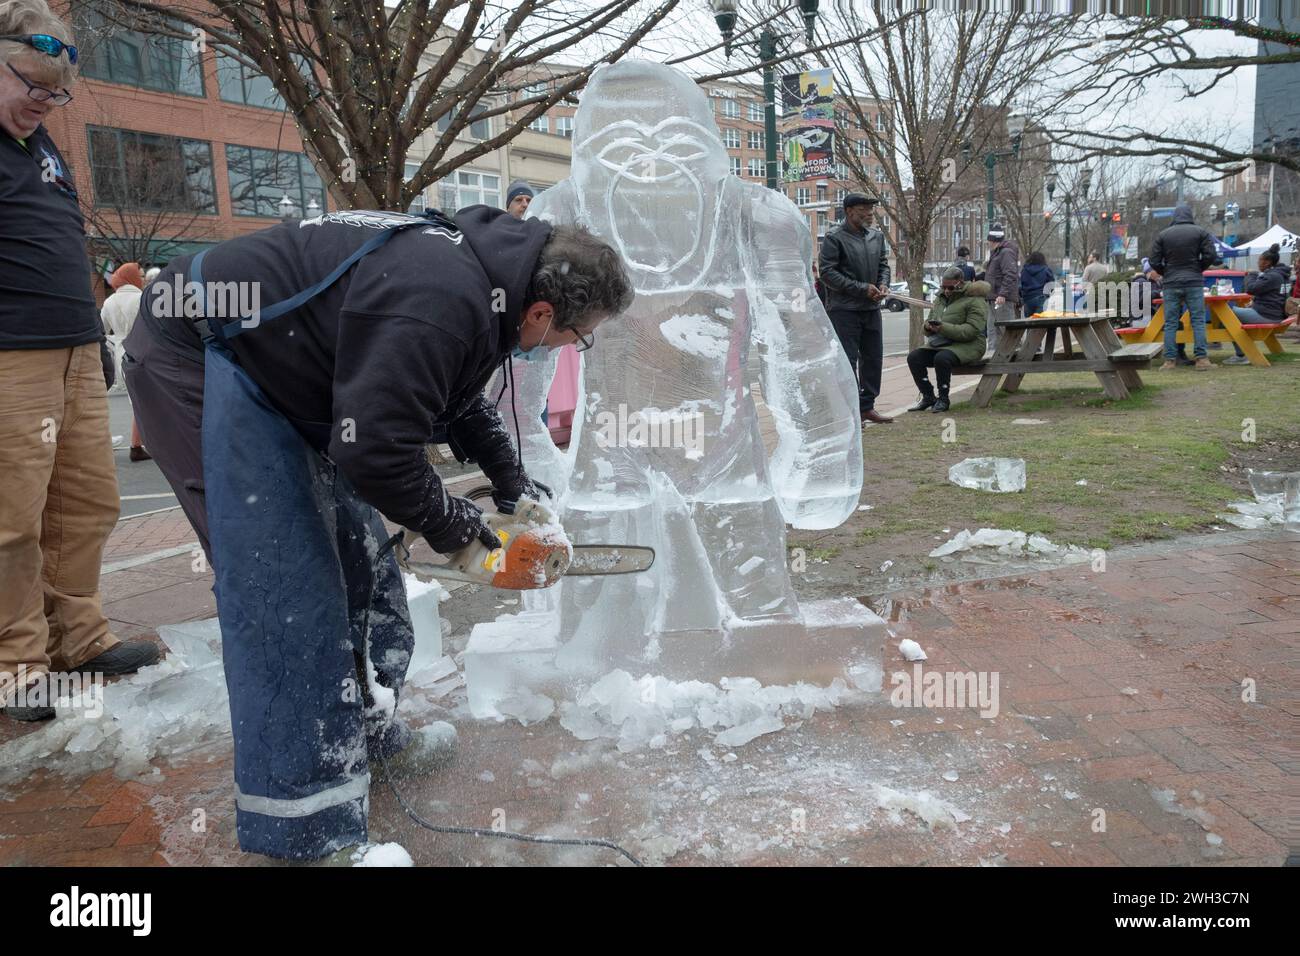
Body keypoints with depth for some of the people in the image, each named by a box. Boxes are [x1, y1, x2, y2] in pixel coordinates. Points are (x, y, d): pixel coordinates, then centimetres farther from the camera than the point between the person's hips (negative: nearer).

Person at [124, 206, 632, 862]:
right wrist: (446, 521, -13)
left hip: (274, 372, 10)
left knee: (356, 552, 12)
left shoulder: (480, 268, 2)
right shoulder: (439, 302, -30)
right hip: (197, 362, -10)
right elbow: (377, 449, -31)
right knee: (285, 584, -12)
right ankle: (306, 828, -3)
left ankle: (363, 727, 29)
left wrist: (511, 482, 15)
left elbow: (460, 399, 19)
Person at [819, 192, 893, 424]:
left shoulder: (877, 236, 13)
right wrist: (862, 288, -16)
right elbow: (827, 272, -14)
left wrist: (883, 284, -2)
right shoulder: (834, 238, -9)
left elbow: (884, 265, 21)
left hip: (872, 308, 7)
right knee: (847, 361, -5)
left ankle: (867, 406, 22)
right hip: (844, 309, -7)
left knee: (873, 358, 11)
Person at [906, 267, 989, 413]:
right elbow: (929, 321, 23)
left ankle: (943, 399, -19)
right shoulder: (940, 298, 16)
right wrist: (927, 326, -4)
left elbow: (971, 330, -19)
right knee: (913, 357, -16)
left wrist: (943, 328, -28)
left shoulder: (975, 300, -8)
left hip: (967, 346, -7)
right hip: (939, 344, 7)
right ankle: (928, 397, -8)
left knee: (942, 358, -36)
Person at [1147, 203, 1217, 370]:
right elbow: (1210, 255, -3)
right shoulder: (1200, 232, 1)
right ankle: (1201, 358, -3)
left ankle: (1170, 359, 0)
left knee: (1170, 323, 3)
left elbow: (1154, 261, 1)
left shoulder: (1163, 235, 3)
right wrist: (1198, 269, 14)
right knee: (1198, 321, 1)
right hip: (1194, 283, -1)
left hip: (1171, 284, 1)